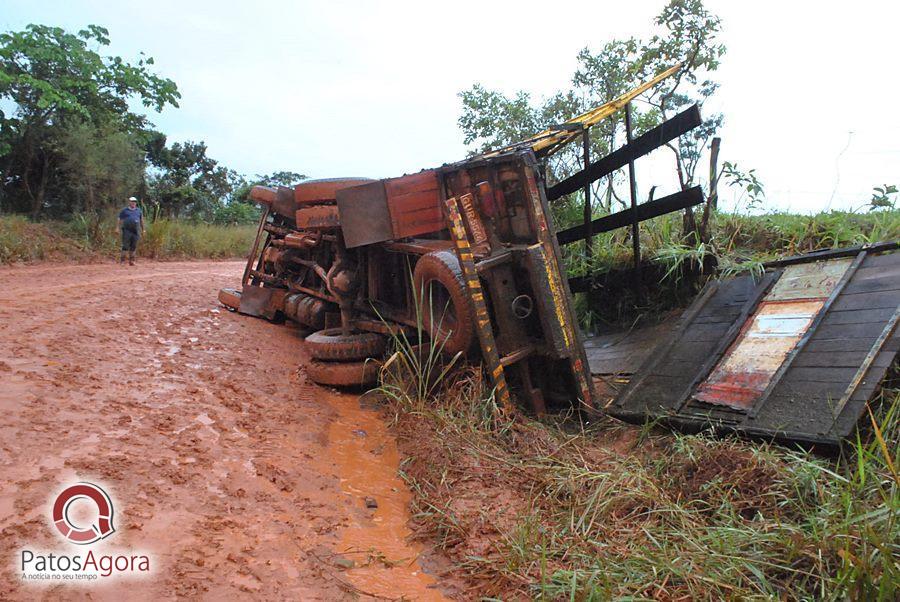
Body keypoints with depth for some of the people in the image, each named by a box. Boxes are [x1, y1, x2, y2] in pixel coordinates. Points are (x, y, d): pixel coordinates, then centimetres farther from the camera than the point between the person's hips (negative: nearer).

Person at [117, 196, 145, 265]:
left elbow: (141, 220, 19)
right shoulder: (124, 211, 7)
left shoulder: (139, 210, 15)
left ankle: (131, 260, 10)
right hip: (127, 230, -3)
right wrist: (118, 228, -4)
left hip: (136, 231, 3)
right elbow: (120, 220, 5)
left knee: (133, 246, 4)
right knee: (125, 245, -7)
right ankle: (122, 259, -3)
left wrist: (143, 230, 16)